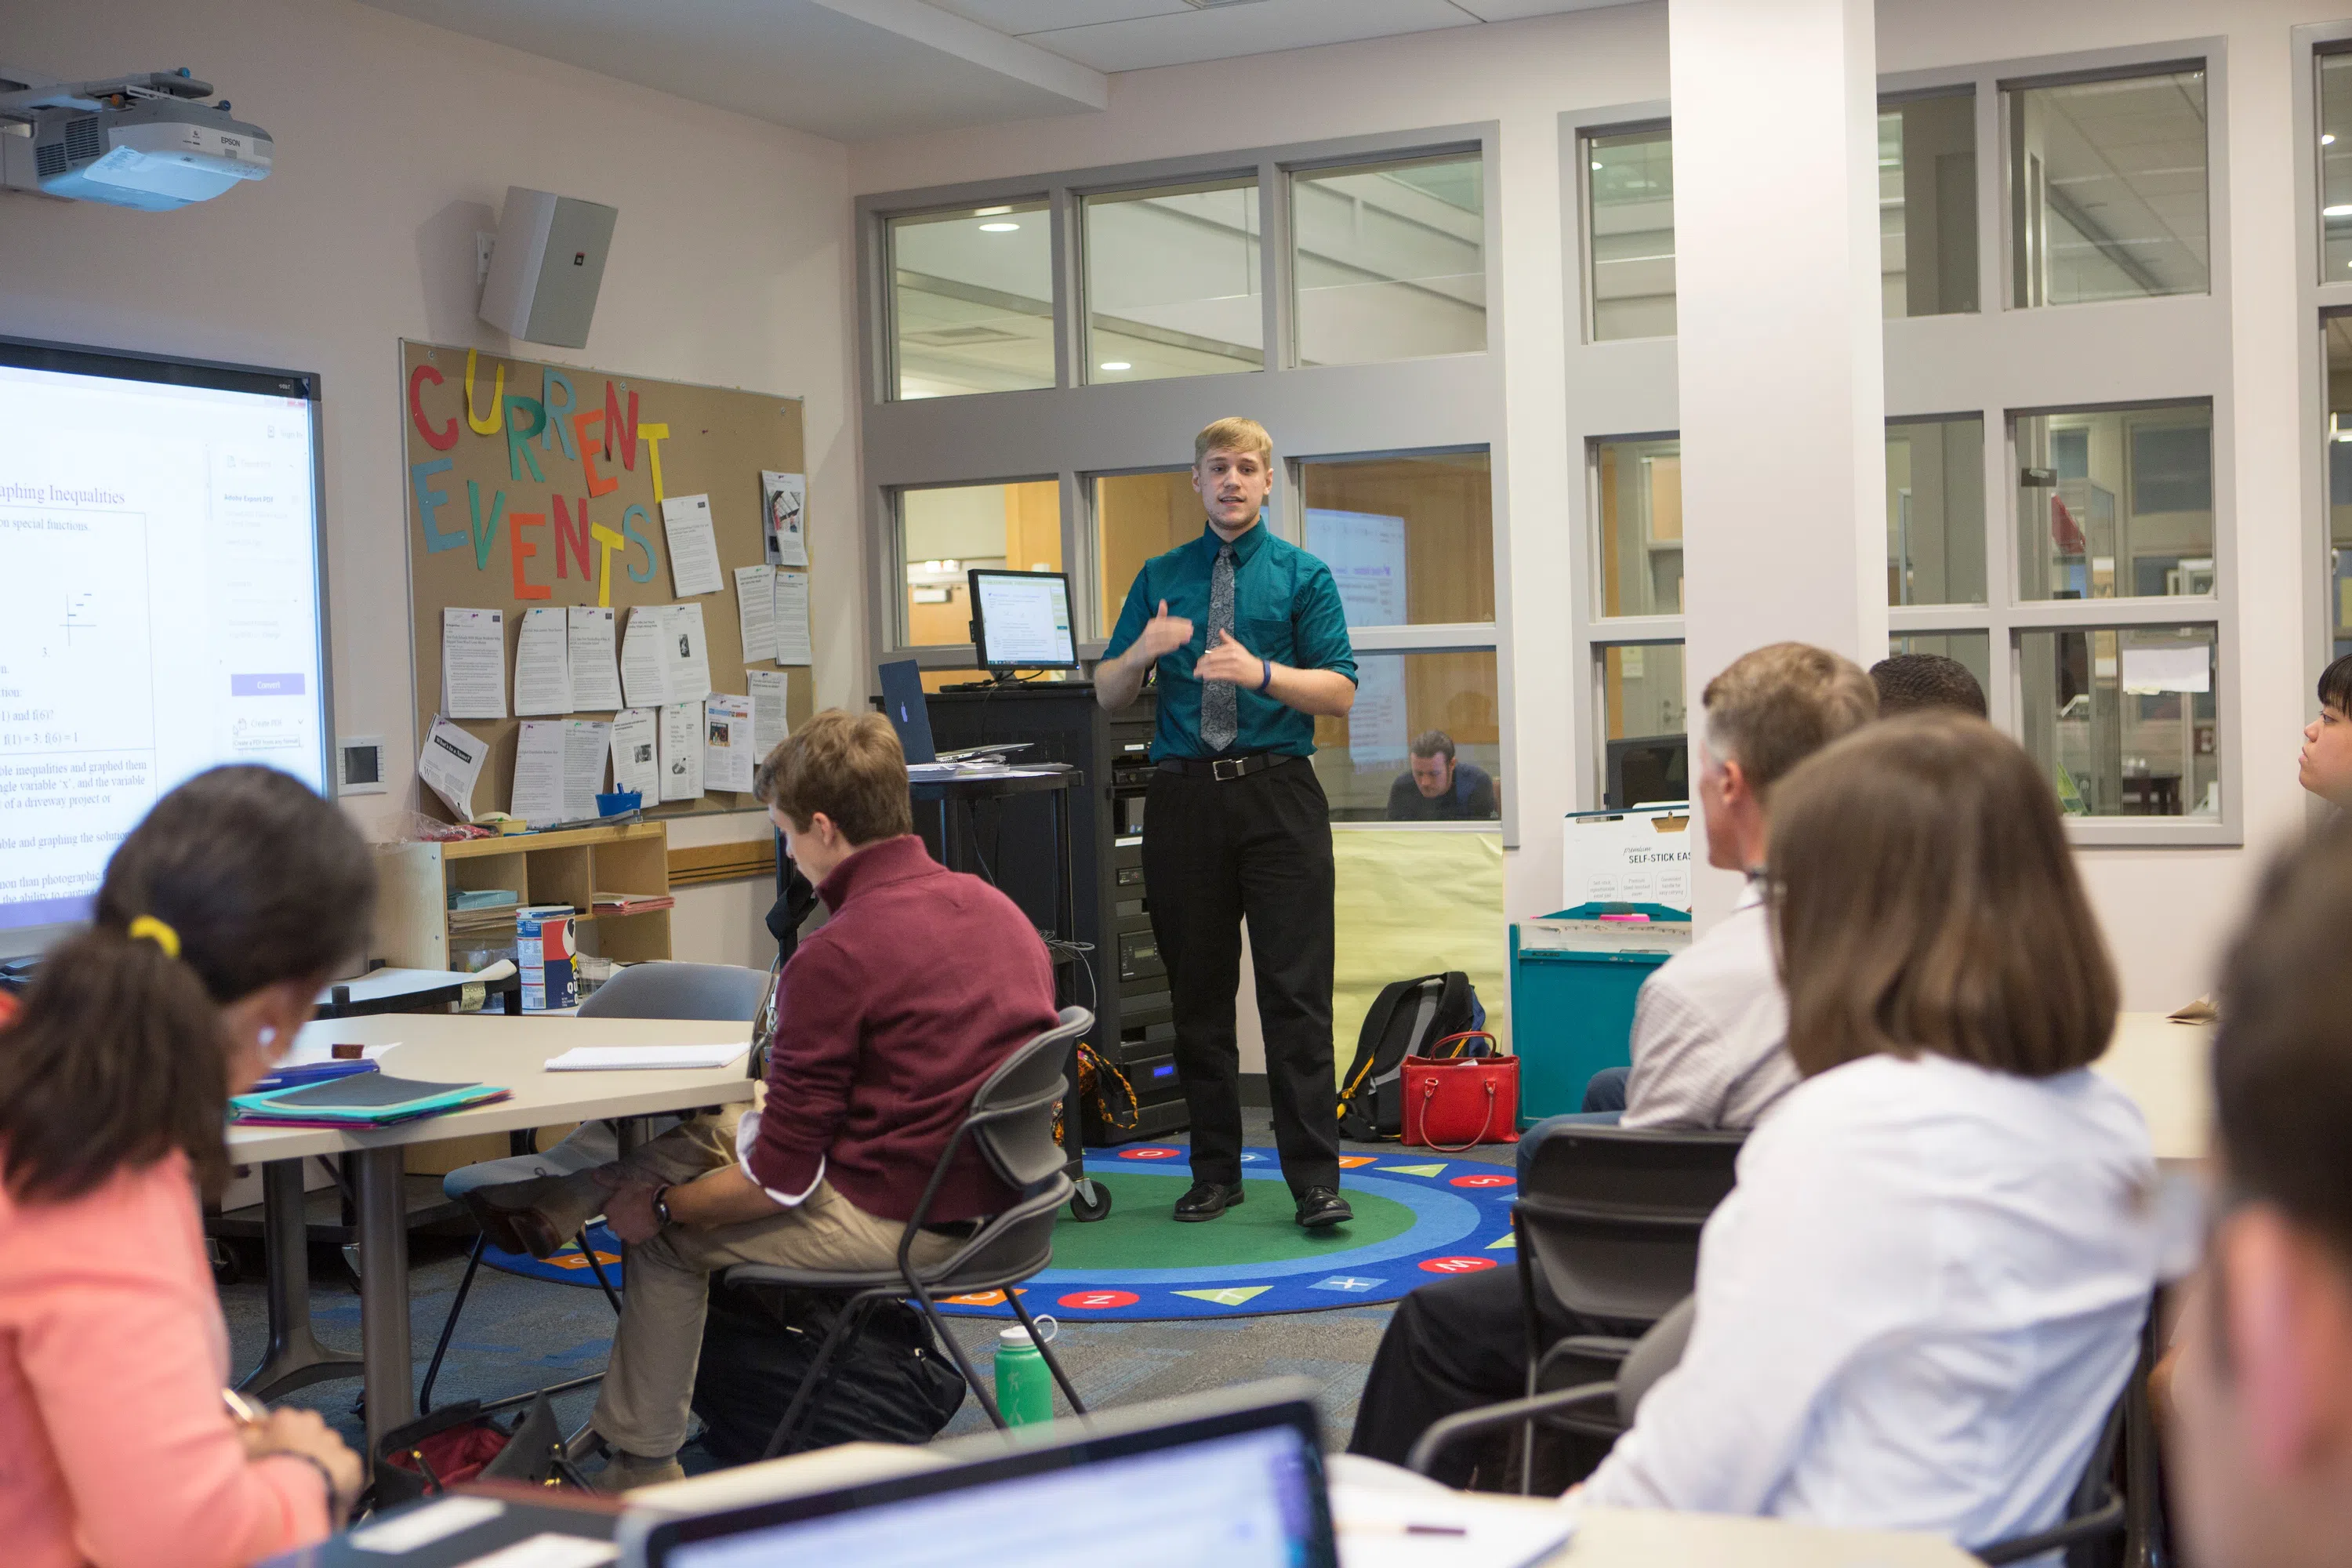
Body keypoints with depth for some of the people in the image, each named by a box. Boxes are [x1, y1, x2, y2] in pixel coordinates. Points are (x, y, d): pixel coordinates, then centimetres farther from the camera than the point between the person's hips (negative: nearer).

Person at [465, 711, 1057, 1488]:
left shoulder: (836, 955, -22)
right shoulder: (993, 903, 3)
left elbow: (781, 1177, -18)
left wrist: (661, 1207, -1)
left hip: (894, 1223, -8)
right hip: (991, 1194, 8)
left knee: (669, 1240, 16)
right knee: (718, 1126, 21)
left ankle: (642, 1468, 29)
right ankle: (556, 1201, 35)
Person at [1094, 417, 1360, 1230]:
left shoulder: (1303, 575, 6)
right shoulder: (1161, 577, 14)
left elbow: (1340, 691, -2)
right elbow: (1107, 693, 12)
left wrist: (1259, 672, -18)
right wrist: (1144, 651, -8)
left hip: (1277, 796, -3)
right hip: (1184, 797, 3)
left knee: (1296, 993, -5)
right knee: (1198, 994, 8)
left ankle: (1315, 1179, -1)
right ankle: (1215, 1170, 18)